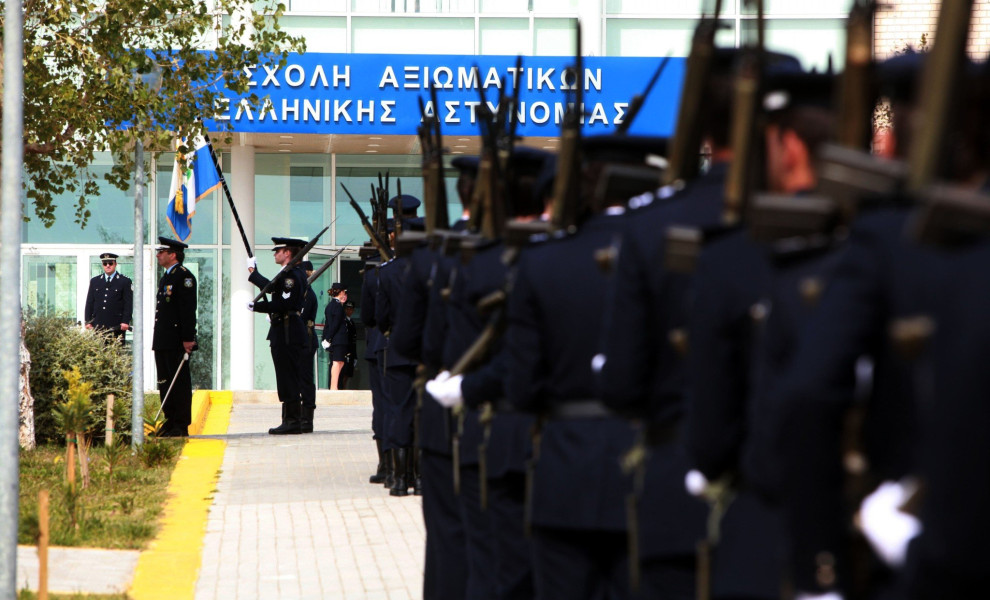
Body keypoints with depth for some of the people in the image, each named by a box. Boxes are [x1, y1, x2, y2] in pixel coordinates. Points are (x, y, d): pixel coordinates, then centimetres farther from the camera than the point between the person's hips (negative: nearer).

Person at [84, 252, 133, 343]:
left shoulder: (125, 282, 7)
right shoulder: (94, 281, 17)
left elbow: (128, 304, 0)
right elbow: (89, 303, 14)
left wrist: (125, 322, -10)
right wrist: (88, 322, 5)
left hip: (116, 327, -3)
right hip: (97, 327, 3)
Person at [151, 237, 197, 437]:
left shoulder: (184, 276, -9)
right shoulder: (165, 278, 20)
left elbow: (188, 309, -16)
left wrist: (188, 338, -21)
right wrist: (157, 338, 18)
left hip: (177, 342, -10)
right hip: (163, 341, 10)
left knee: (180, 381, -6)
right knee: (165, 382, 9)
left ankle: (182, 426, -5)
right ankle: (170, 422, 13)